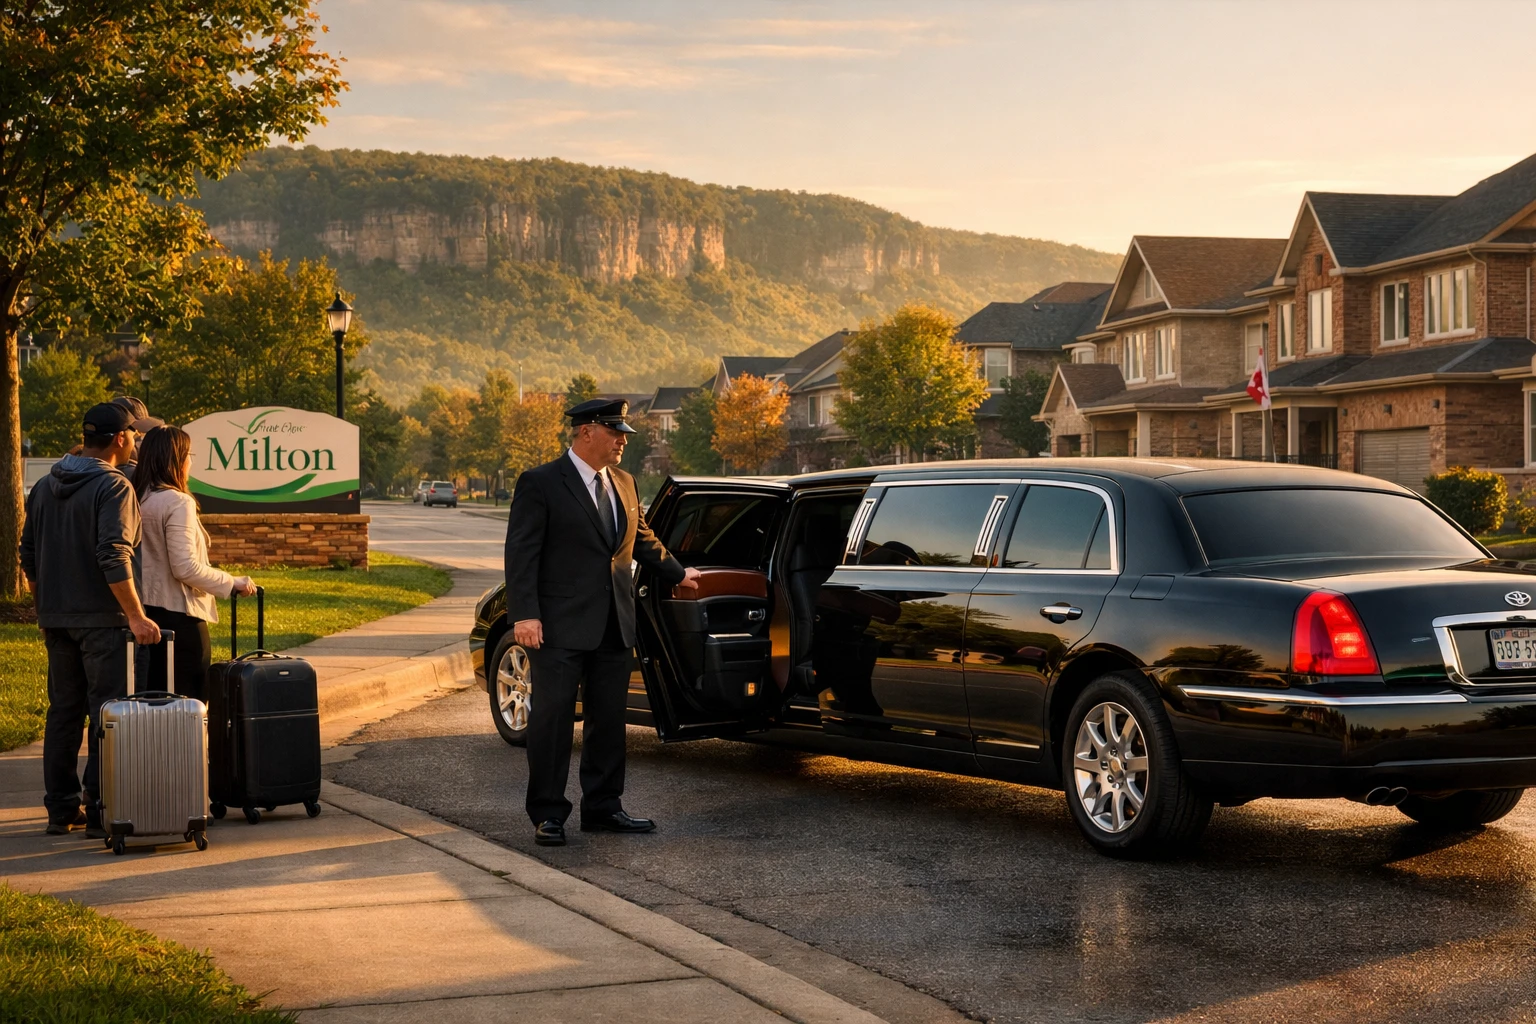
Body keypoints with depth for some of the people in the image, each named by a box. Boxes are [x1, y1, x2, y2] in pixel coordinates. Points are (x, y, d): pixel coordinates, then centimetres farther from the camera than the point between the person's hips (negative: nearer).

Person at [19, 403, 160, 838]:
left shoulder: (46, 487, 12)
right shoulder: (113, 487, -13)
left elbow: (29, 557, 17)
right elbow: (114, 557, -23)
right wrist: (136, 617, -23)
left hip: (57, 620, 8)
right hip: (102, 619, -8)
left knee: (63, 712, 13)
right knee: (108, 714, -3)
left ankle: (61, 810, 18)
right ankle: (101, 813, -4)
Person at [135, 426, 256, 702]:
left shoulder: (139, 500, 8)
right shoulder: (177, 503, -15)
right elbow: (186, 568, -19)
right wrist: (232, 583, -9)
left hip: (146, 611, 8)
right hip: (178, 616, -8)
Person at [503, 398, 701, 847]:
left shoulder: (622, 483, 13)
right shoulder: (540, 484, -7)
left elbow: (642, 539, 28)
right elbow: (521, 552, -11)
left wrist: (677, 574, 37)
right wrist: (524, 614, -19)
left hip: (613, 625, 7)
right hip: (560, 625, -7)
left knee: (609, 719, 11)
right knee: (553, 718, -2)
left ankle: (602, 808, 21)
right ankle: (548, 815, 5)